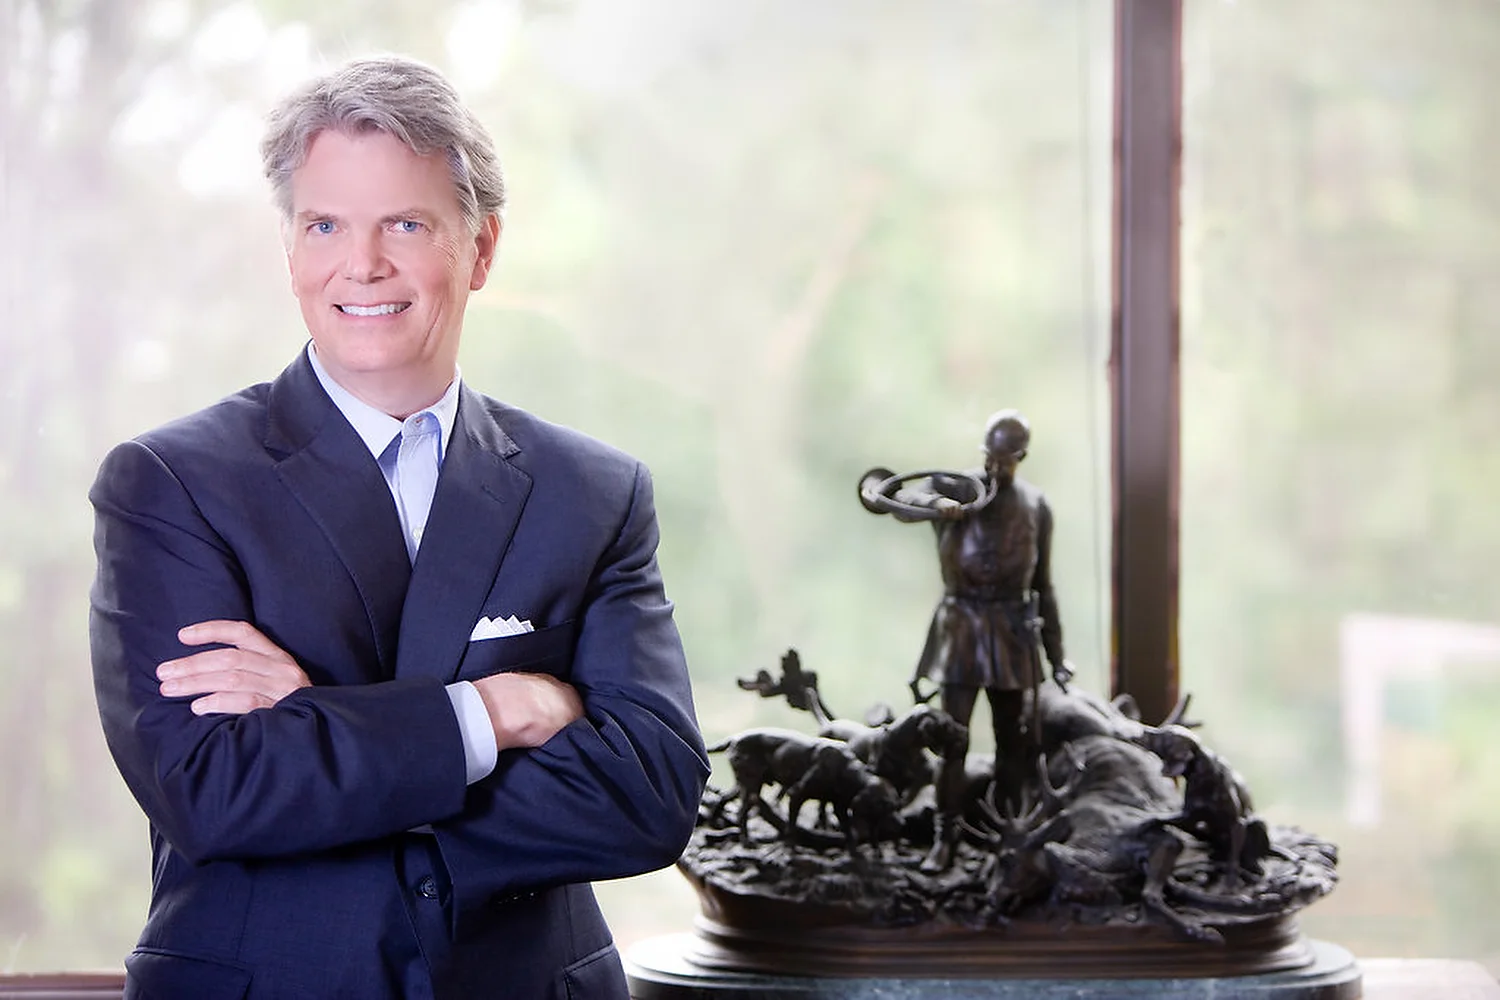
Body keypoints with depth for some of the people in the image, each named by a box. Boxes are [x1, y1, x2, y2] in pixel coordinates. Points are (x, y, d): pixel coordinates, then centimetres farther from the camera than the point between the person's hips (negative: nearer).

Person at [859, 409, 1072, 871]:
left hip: (1013, 630, 3)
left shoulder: (1035, 505, 8)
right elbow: (875, 488, -14)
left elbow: (1043, 586, 13)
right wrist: (933, 504, -32)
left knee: (1014, 739, 8)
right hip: (961, 626, -3)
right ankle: (944, 839, 1)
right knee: (952, 739, -5)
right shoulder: (951, 487, -2)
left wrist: (1056, 654, 10)